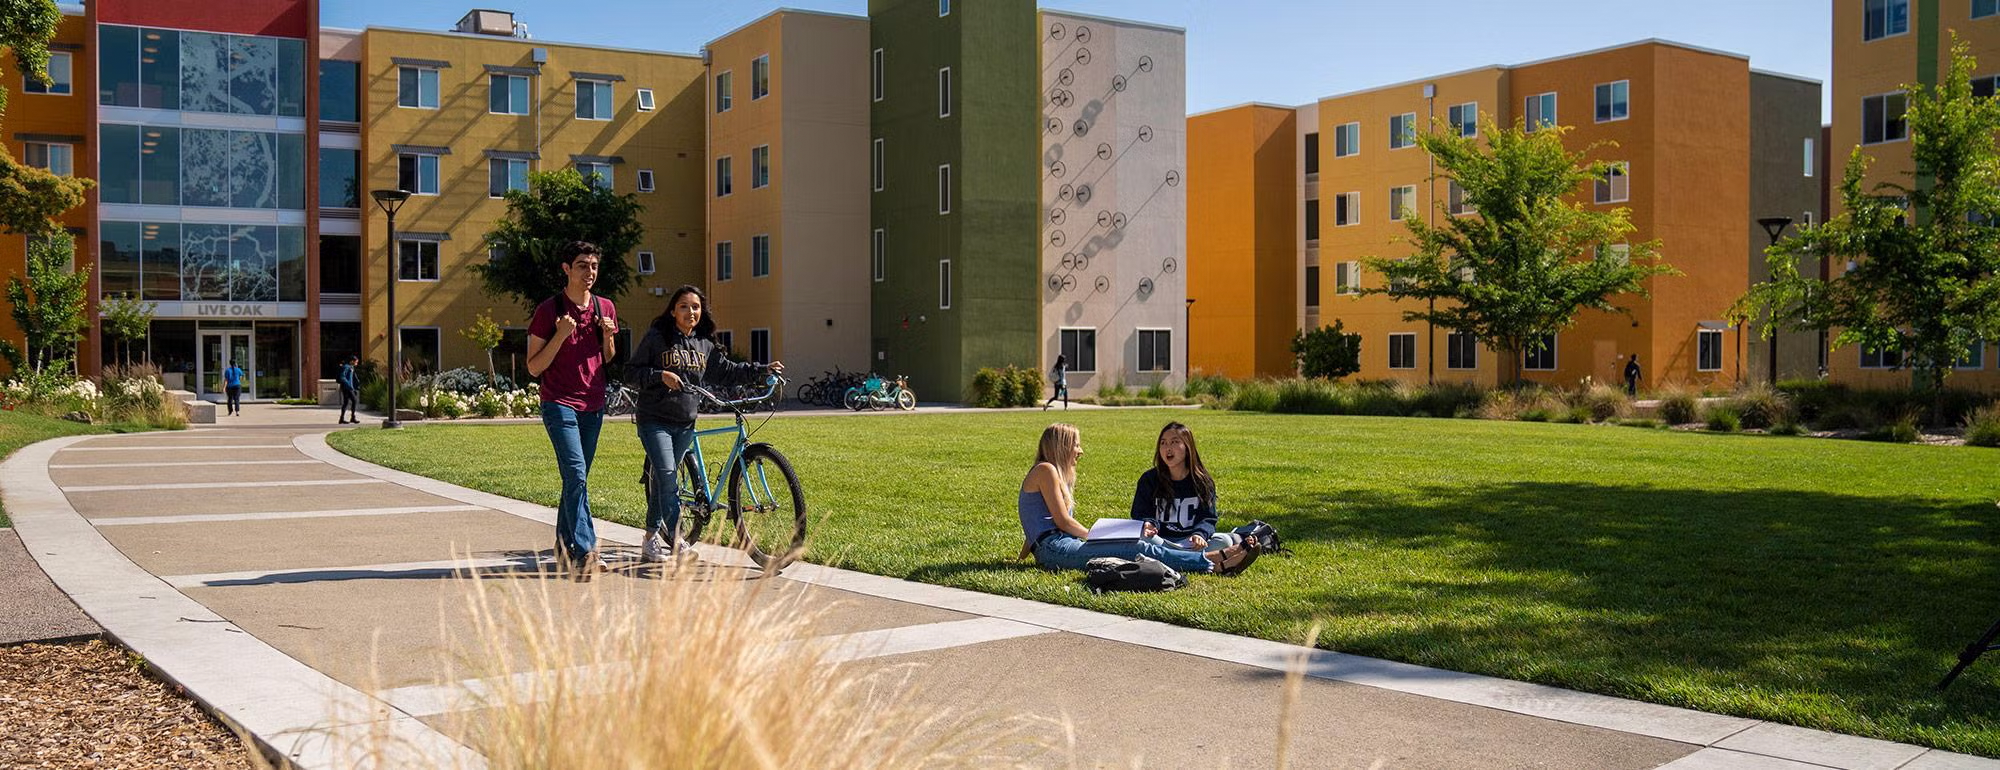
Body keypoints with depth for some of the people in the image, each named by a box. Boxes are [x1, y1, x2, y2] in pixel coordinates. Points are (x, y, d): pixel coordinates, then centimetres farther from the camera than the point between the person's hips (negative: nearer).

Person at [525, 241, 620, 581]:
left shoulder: (606, 308, 10)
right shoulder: (548, 310, -5)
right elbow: (534, 367, -6)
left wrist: (608, 336, -3)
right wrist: (561, 336, -19)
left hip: (593, 406, 5)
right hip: (560, 404, -5)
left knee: (577, 480, 10)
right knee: (576, 475, -17)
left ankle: (565, 548, 20)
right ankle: (585, 552, -20)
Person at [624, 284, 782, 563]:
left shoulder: (705, 345, 10)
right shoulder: (656, 338, -5)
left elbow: (728, 371, 17)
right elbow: (631, 373, -5)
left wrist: (763, 370, 8)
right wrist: (661, 375, -20)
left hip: (685, 424, 5)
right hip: (655, 421, -5)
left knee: (663, 480, 14)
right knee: (668, 478, -16)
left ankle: (651, 540, 28)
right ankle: (678, 547, -18)